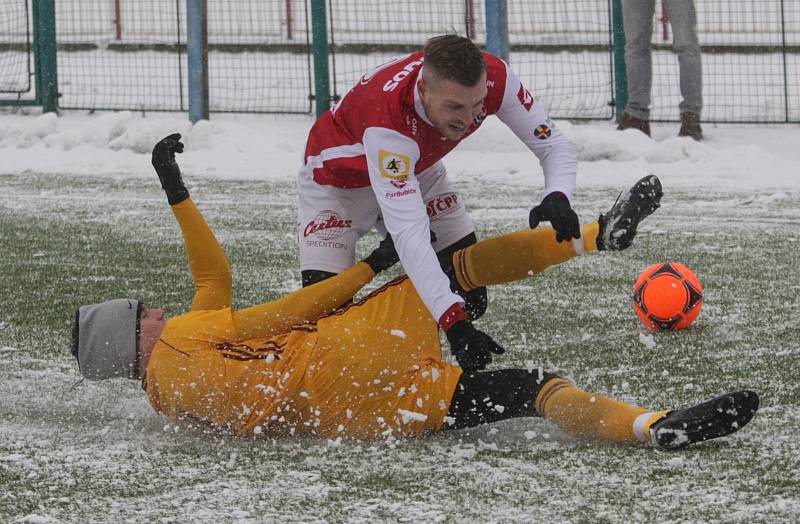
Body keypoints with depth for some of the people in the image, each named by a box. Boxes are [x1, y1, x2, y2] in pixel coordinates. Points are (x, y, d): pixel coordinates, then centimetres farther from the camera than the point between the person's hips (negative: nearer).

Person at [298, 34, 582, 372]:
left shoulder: (493, 78, -31)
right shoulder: (387, 116, -46)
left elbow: (553, 144, -18)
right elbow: (409, 233, -49)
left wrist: (556, 197, -42)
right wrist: (454, 323, -56)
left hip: (418, 171, 5)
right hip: (339, 179, -5)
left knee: (471, 301, -6)